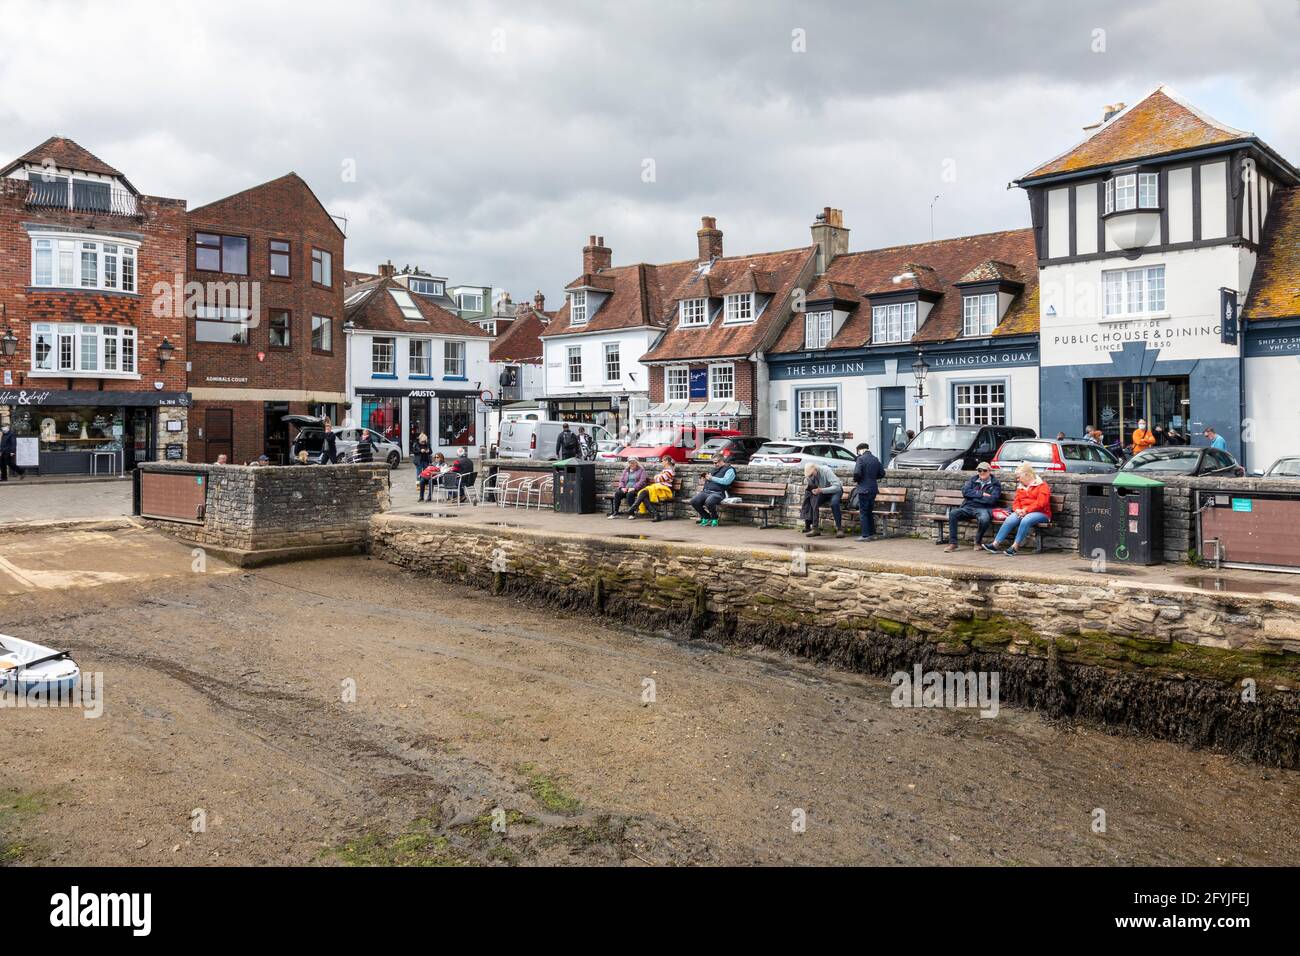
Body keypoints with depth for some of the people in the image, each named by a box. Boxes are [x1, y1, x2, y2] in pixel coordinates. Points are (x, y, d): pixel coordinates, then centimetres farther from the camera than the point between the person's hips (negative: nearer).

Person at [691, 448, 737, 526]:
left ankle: (714, 519, -8)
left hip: (717, 493, -7)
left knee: (709, 502, -39)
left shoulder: (729, 469, 5)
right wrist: (706, 479, 18)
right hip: (706, 491, 7)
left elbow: (726, 481, -12)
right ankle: (706, 517, 1)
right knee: (694, 501, -21)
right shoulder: (715, 469, 29)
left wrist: (712, 478, -7)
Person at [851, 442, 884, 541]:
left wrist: (855, 480, -2)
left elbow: (857, 473, -21)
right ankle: (872, 533, 21)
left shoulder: (861, 459, -11)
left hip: (864, 489, -7)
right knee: (869, 512, 17)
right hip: (873, 489, 7)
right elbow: (882, 473, 13)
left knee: (863, 512, -1)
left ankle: (865, 535, -3)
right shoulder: (876, 459, 9)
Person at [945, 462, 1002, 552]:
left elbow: (992, 500, -8)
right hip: (968, 507, 3)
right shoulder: (973, 479, 18)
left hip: (983, 508, -3)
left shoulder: (995, 484, 8)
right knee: (953, 513, -26)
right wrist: (981, 494, -7)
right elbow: (965, 491, 1)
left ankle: (978, 542, -8)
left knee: (984, 519, -38)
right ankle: (953, 543, -19)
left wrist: (974, 496, -4)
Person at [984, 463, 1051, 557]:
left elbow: (1041, 503, -14)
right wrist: (1017, 510, -8)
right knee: (1009, 520, -23)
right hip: (1022, 512, 6)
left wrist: (1026, 510, -20)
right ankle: (995, 545, -29)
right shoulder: (1021, 487, 19)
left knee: (1025, 520, -36)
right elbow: (1016, 502, 15)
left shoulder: (1042, 485, -3)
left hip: (1040, 513, -5)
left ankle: (1014, 547, -35)